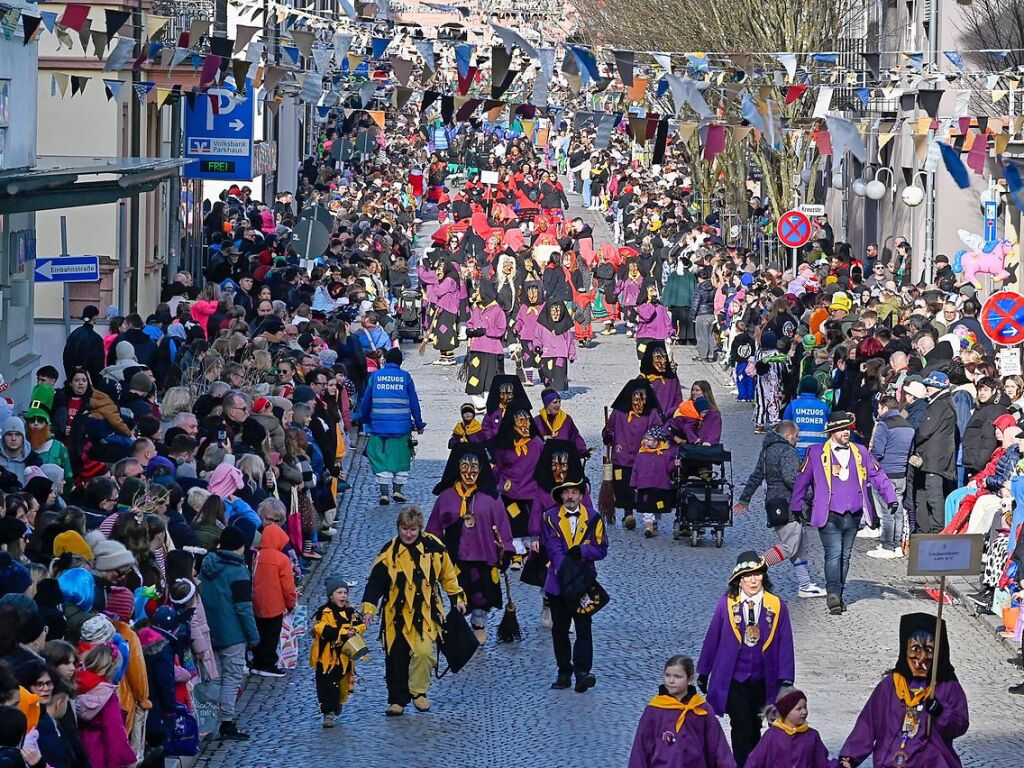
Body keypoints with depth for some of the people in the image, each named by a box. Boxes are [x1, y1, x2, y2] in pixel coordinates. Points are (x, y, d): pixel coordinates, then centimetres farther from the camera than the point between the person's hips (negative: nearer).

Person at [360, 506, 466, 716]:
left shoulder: (433, 547, -1)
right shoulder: (389, 552, -4)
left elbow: (448, 575, 12)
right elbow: (375, 582, -3)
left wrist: (457, 598, 13)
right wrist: (369, 608, -13)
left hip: (425, 613, 0)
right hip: (397, 614, 0)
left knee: (423, 651, -16)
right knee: (396, 658, 2)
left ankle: (418, 692, 5)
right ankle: (397, 700, 17)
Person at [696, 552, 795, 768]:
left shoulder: (777, 606, -2)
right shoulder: (726, 603, -4)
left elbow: (785, 643, 0)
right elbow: (712, 637, 3)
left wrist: (785, 678, -3)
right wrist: (703, 672, 8)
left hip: (762, 680, 2)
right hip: (733, 678, -2)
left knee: (754, 727, 12)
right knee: (741, 728, -9)